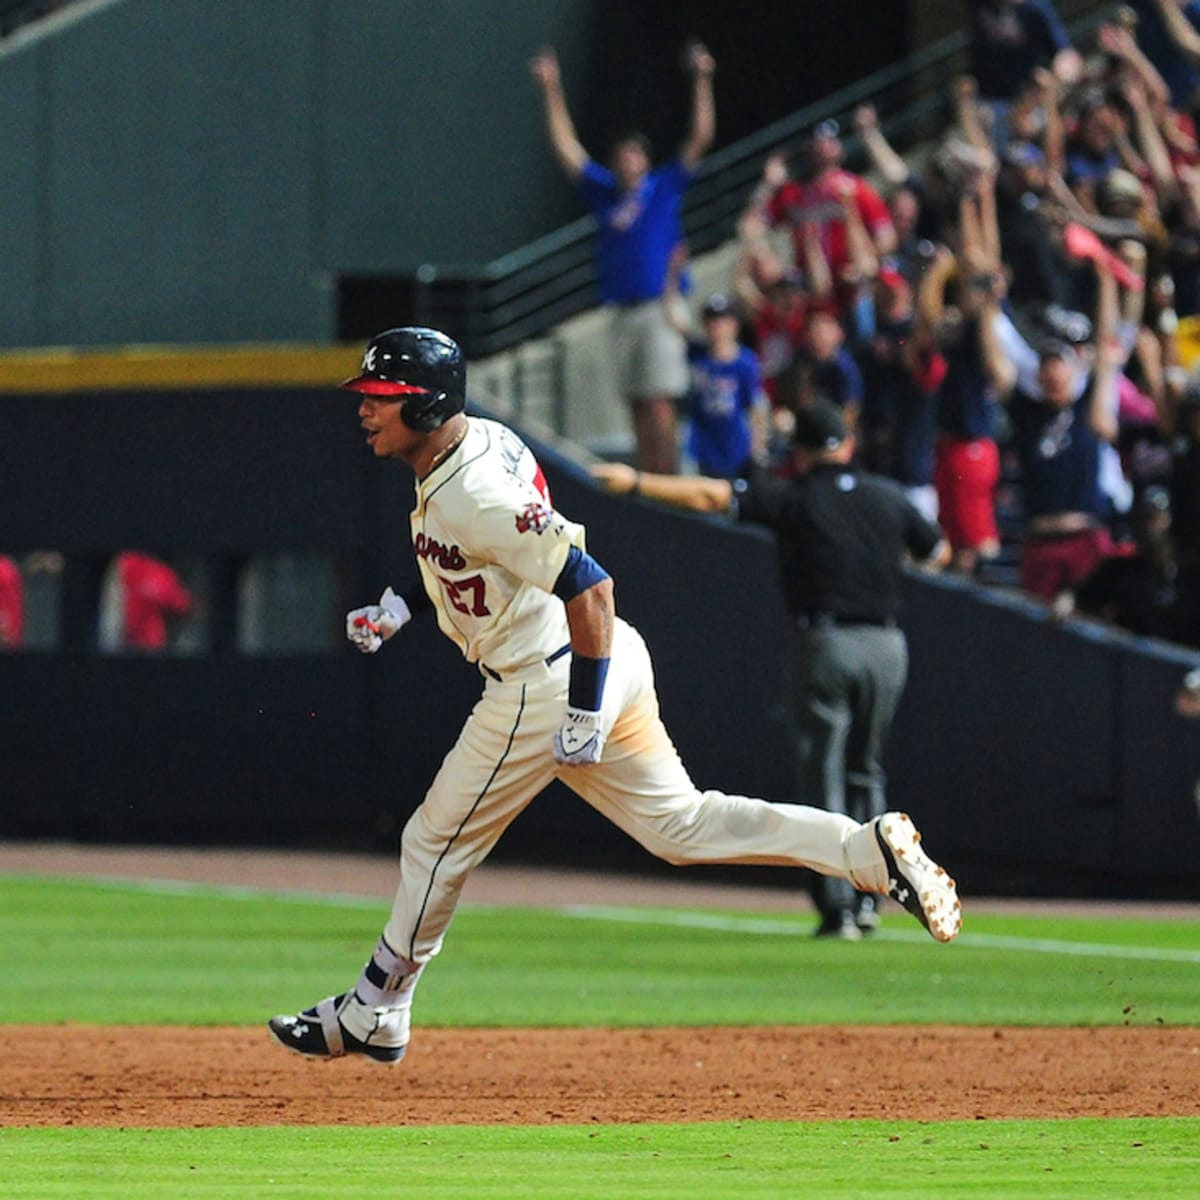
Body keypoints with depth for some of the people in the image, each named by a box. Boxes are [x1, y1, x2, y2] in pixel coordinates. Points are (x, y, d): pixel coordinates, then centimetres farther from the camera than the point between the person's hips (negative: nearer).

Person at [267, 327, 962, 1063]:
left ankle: (371, 1017, 19)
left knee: (438, 844, 5)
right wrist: (400, 609, 12)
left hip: (546, 685, -10)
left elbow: (589, 587, -29)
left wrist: (585, 713, -27)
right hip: (613, 664, 10)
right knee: (679, 825, 14)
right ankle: (872, 848, 2)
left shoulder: (474, 494, -25)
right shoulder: (483, 438, 6)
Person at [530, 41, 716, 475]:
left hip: (658, 307, -4)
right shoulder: (605, 194, 12)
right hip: (622, 310, 4)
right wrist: (552, 91, 12)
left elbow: (701, 138, -1)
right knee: (638, 407, 6)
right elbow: (566, 147, 15)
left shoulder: (665, 188, 3)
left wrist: (702, 81, -9)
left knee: (660, 407, -10)